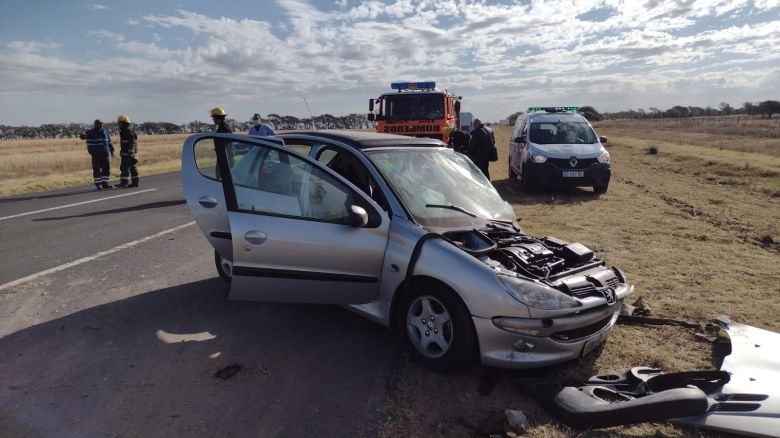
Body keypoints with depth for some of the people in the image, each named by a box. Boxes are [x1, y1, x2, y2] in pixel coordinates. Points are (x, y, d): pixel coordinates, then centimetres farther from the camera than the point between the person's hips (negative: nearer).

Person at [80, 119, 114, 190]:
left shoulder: (105, 131, 14)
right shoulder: (91, 132, -2)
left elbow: (109, 141, 21)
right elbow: (84, 135, -18)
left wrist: (111, 150, 19)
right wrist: (83, 136, -42)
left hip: (105, 154, 5)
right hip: (96, 154, -5)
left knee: (106, 168, 7)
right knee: (97, 169, -4)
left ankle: (105, 183, 16)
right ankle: (98, 184, 2)